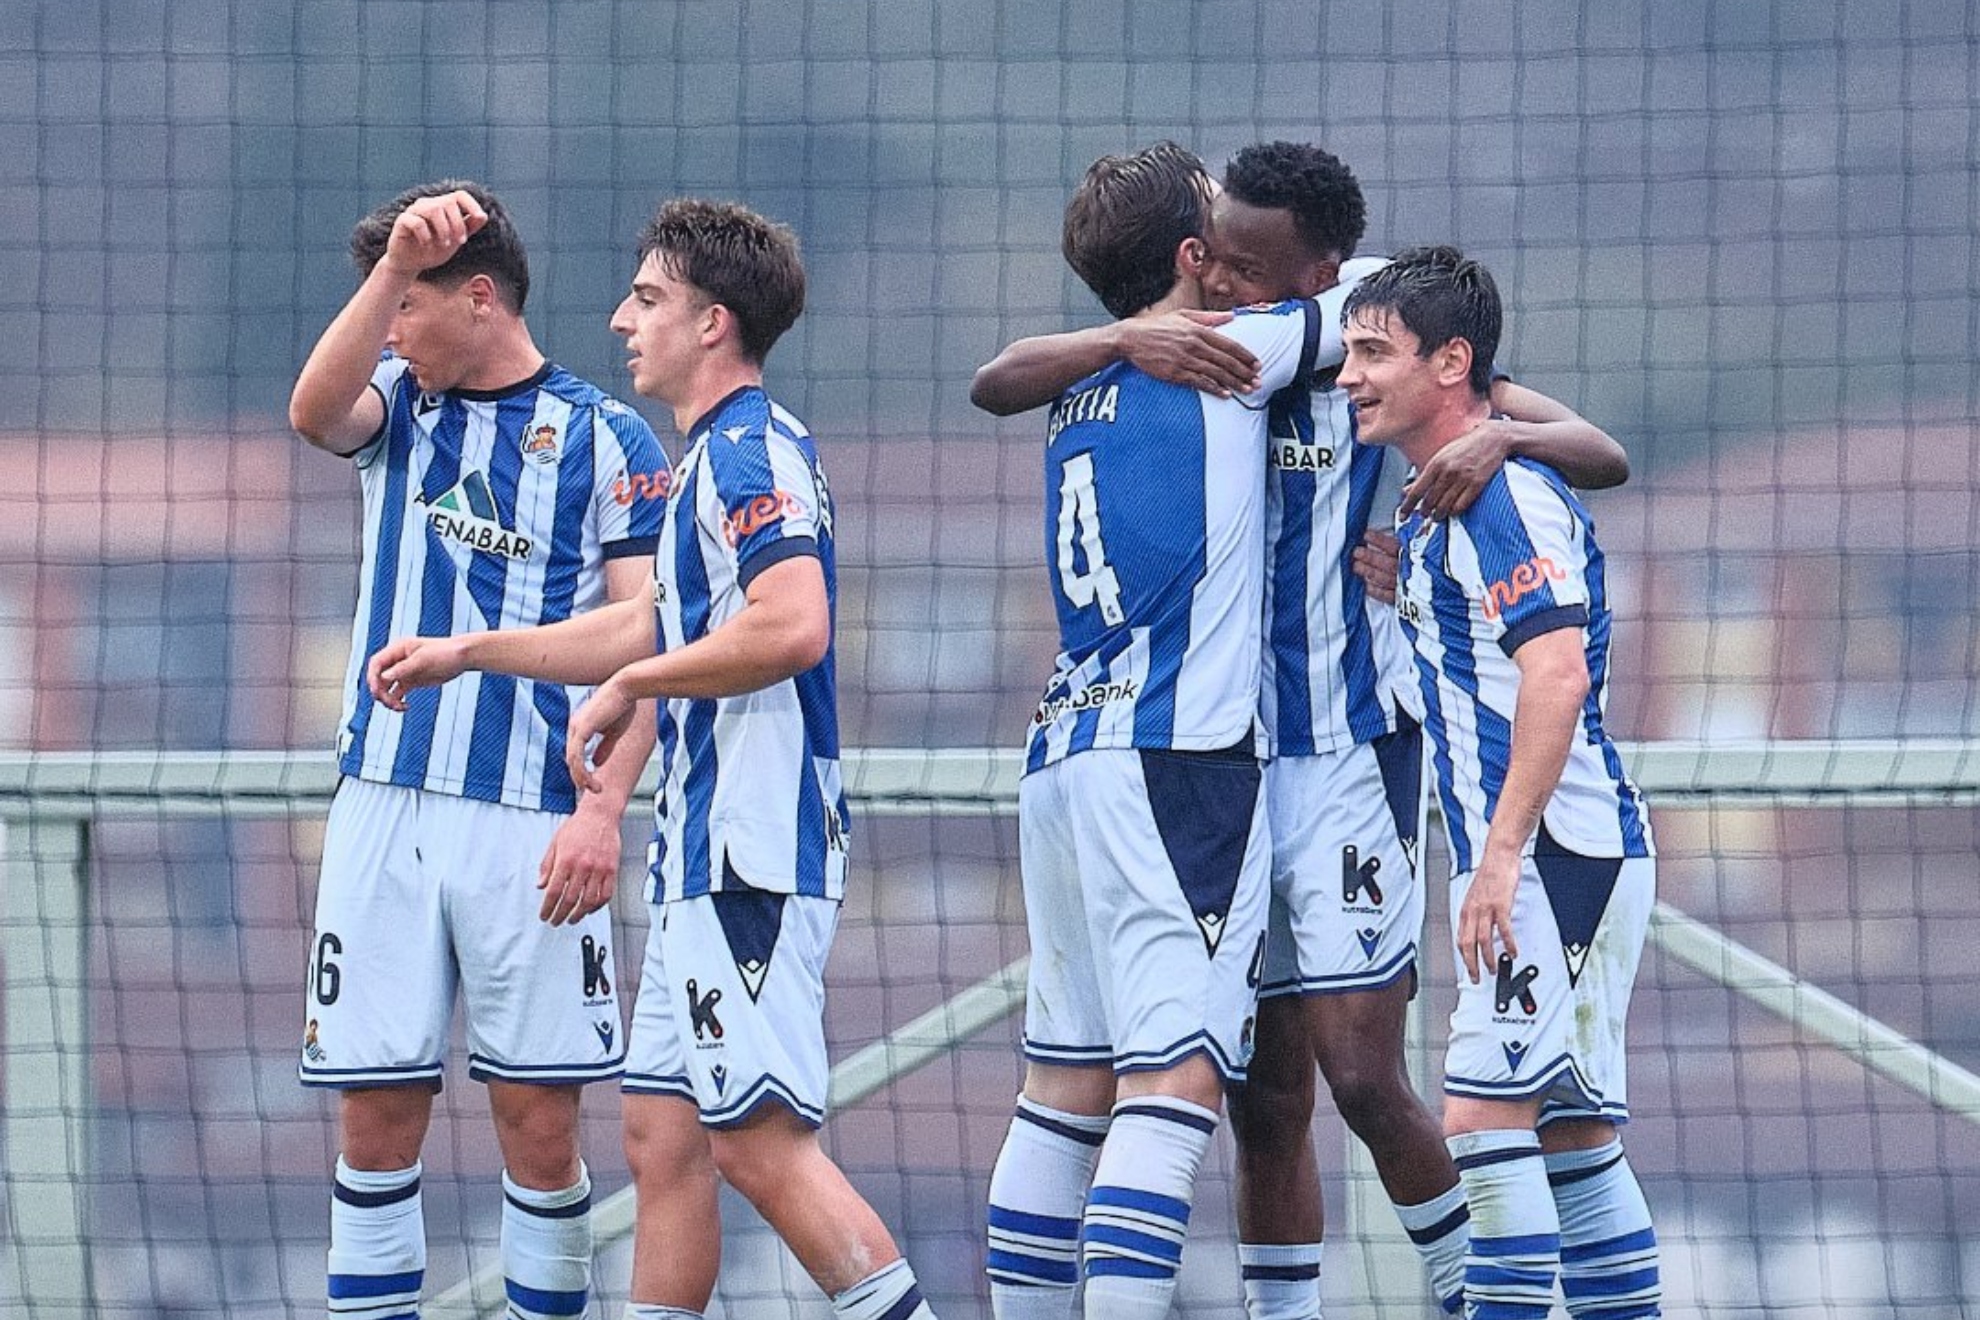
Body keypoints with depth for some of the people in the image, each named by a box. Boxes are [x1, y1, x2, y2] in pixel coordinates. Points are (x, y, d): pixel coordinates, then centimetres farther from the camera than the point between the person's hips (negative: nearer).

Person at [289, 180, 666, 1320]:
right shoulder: (398, 403, 12)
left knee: (538, 1118, -1)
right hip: (386, 804, 3)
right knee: (377, 1109, 1)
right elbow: (315, 412, -12)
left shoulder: (605, 440, 2)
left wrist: (604, 809, -14)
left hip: (532, 826, -3)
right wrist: (395, 262, -23)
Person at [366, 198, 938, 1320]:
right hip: (707, 852, 11)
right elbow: (657, 626, 32)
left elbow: (792, 625, -28)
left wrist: (631, 685, -16)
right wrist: (465, 652, 35)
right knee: (663, 1134, 11)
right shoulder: (721, 457, 20)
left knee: (761, 1140, -14)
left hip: (754, 854, -11)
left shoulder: (752, 451, -13)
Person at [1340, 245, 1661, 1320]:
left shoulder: (1505, 495, -13)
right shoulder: (1433, 514, 18)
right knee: (1570, 1138, 11)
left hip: (1558, 858, -10)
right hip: (1557, 865, 10)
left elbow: (1559, 671, -24)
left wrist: (1502, 851, -26)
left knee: (1483, 1117, -14)